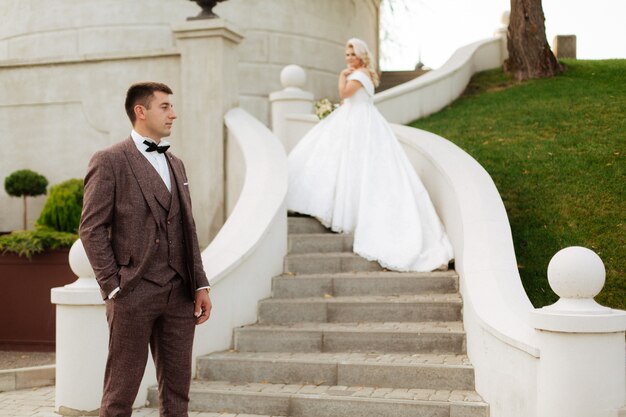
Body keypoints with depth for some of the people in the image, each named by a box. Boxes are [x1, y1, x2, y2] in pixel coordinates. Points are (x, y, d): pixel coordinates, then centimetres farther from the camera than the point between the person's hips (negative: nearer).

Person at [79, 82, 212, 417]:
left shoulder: (175, 164, 18)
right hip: (134, 294, -6)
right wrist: (113, 287, -12)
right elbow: (91, 229, -8)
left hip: (179, 294, 6)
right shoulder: (109, 161, -4)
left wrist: (200, 285, 10)